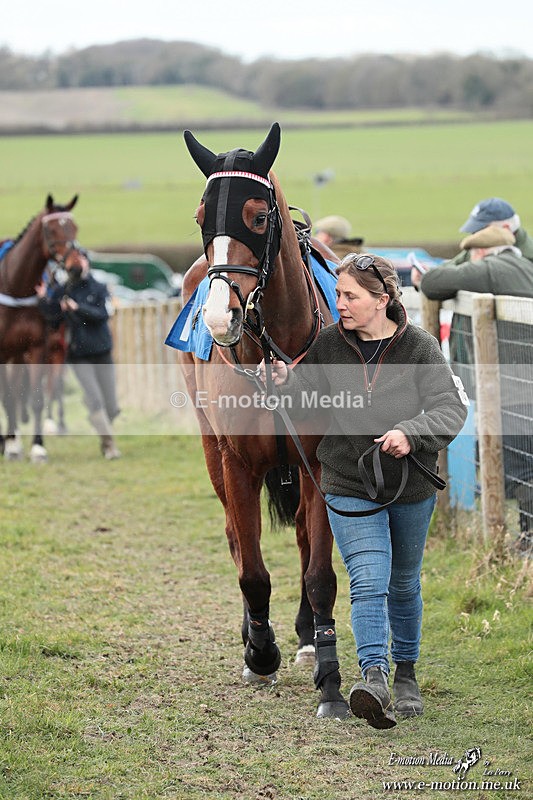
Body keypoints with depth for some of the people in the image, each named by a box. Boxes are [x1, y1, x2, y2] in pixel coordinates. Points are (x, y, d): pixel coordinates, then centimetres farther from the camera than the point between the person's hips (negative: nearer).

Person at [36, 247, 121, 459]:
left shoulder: (98, 289, -2)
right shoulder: (60, 292, 2)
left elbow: (102, 314, -15)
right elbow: (53, 320, -2)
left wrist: (78, 308, -26)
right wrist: (43, 300, -15)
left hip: (101, 352, 0)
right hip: (78, 355, 0)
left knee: (111, 408, 4)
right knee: (95, 400, -10)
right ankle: (108, 443, -1)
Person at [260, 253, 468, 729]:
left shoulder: (420, 348, -10)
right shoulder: (328, 346, -5)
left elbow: (452, 407, -15)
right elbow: (304, 404, -3)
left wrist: (412, 433, -32)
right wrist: (283, 384, -24)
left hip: (411, 490, 1)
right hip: (350, 487, -1)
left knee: (404, 584, 18)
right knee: (369, 583, -17)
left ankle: (406, 674, 36)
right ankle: (375, 678, -26)